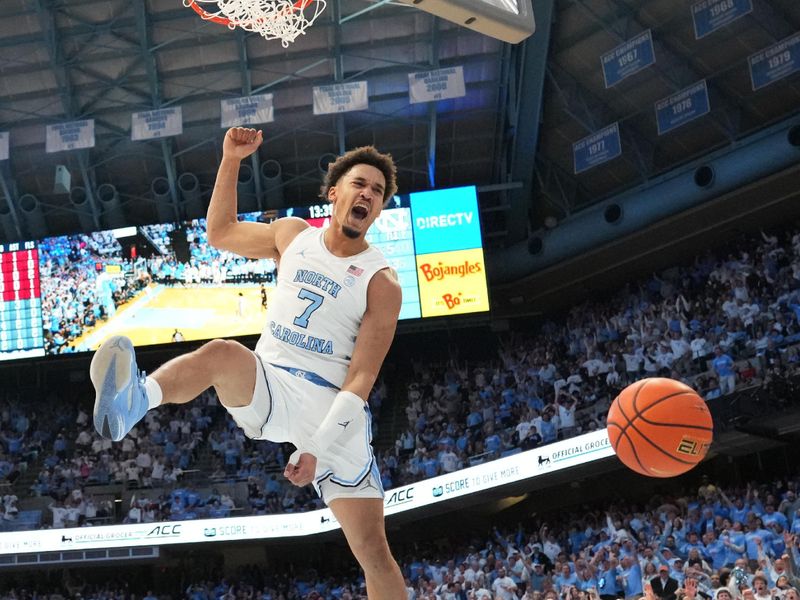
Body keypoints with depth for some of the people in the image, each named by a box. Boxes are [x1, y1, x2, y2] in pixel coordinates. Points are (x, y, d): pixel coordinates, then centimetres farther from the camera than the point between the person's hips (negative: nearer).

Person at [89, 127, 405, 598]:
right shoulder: (294, 234, 10)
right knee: (223, 354, -34)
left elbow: (361, 380, -11)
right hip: (266, 385, 2)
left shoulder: (382, 282, -5)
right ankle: (137, 399, -65)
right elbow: (221, 233, 25)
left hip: (331, 406, -2)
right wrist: (232, 160, 14)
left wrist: (317, 448, -21)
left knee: (373, 551, -5)